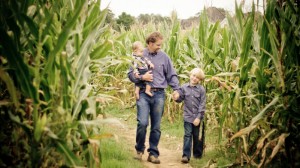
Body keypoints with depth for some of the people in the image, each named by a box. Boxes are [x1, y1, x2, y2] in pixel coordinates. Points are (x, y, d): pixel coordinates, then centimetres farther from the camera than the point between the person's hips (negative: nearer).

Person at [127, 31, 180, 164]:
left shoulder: (164, 57, 6)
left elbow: (172, 75, 11)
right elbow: (130, 74, 5)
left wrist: (176, 90, 0)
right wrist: (142, 77, -12)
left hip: (159, 94, 2)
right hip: (143, 94, -2)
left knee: (156, 126, 5)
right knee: (142, 123, -13)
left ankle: (153, 153, 16)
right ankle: (139, 149, 10)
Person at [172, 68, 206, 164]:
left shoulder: (201, 89, -3)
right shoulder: (184, 87, 1)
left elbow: (202, 104, -6)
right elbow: (180, 99, 7)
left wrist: (199, 117, -12)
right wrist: (176, 98, -17)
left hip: (197, 117, 0)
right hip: (188, 116, 0)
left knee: (196, 136, 11)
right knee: (188, 135, -6)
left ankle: (197, 154, 27)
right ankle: (186, 155, -7)